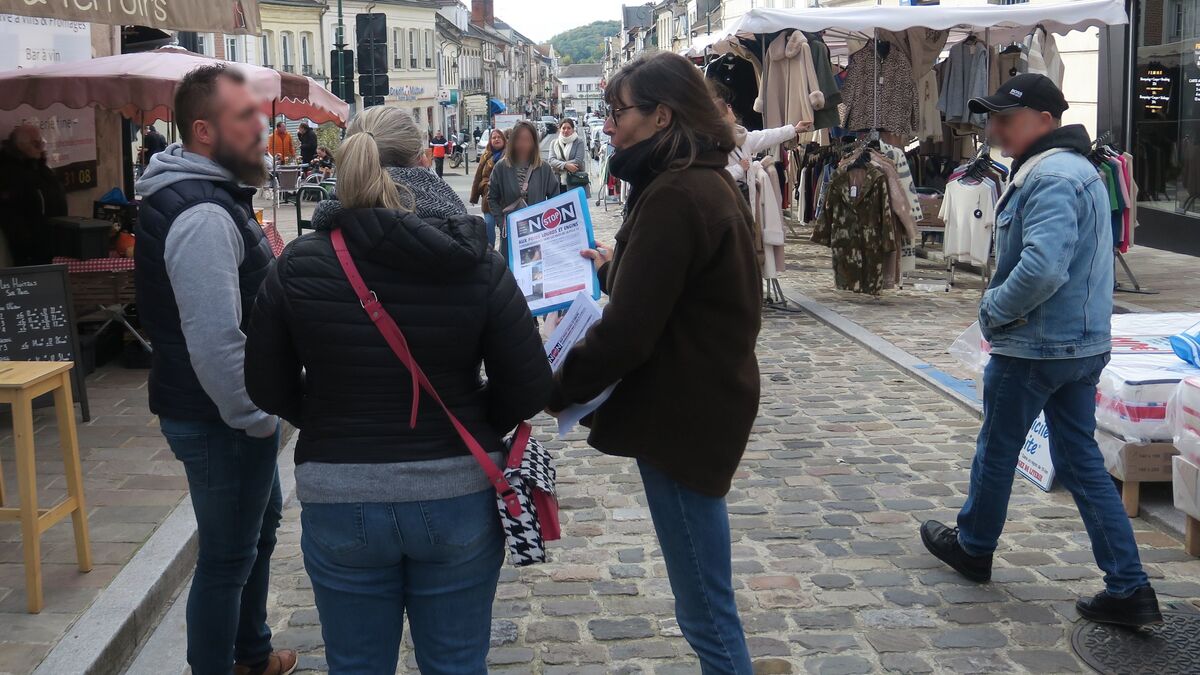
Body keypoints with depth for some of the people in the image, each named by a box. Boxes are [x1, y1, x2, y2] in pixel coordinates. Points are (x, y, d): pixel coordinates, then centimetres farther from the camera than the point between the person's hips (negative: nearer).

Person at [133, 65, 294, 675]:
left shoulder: (212, 194, 9)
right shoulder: (203, 216, -25)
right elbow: (216, 342, -31)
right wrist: (255, 417, -19)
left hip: (232, 415, 11)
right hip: (219, 423, -11)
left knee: (260, 523, 25)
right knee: (228, 556, 2)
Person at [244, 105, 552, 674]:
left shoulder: (299, 264, -8)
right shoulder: (477, 263, -10)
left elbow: (268, 387, 1)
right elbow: (530, 387, -7)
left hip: (339, 503, 0)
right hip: (457, 498, 0)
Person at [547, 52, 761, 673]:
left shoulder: (673, 196, -20)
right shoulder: (708, 182, 12)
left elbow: (625, 333, -22)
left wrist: (554, 389, -10)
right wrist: (614, 268, 21)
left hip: (681, 411, -11)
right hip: (711, 395, 11)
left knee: (706, 612, -1)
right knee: (705, 599, 21)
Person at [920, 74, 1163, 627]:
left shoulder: (1050, 178, -21)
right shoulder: (1076, 169, 14)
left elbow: (1043, 268, -33)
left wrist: (994, 310, -17)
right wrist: (1001, 310, 11)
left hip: (1033, 348, -10)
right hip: (1082, 344, 10)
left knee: (997, 448, 12)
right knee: (1081, 460, 11)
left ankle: (972, 547, 34)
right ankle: (1128, 588, 9)